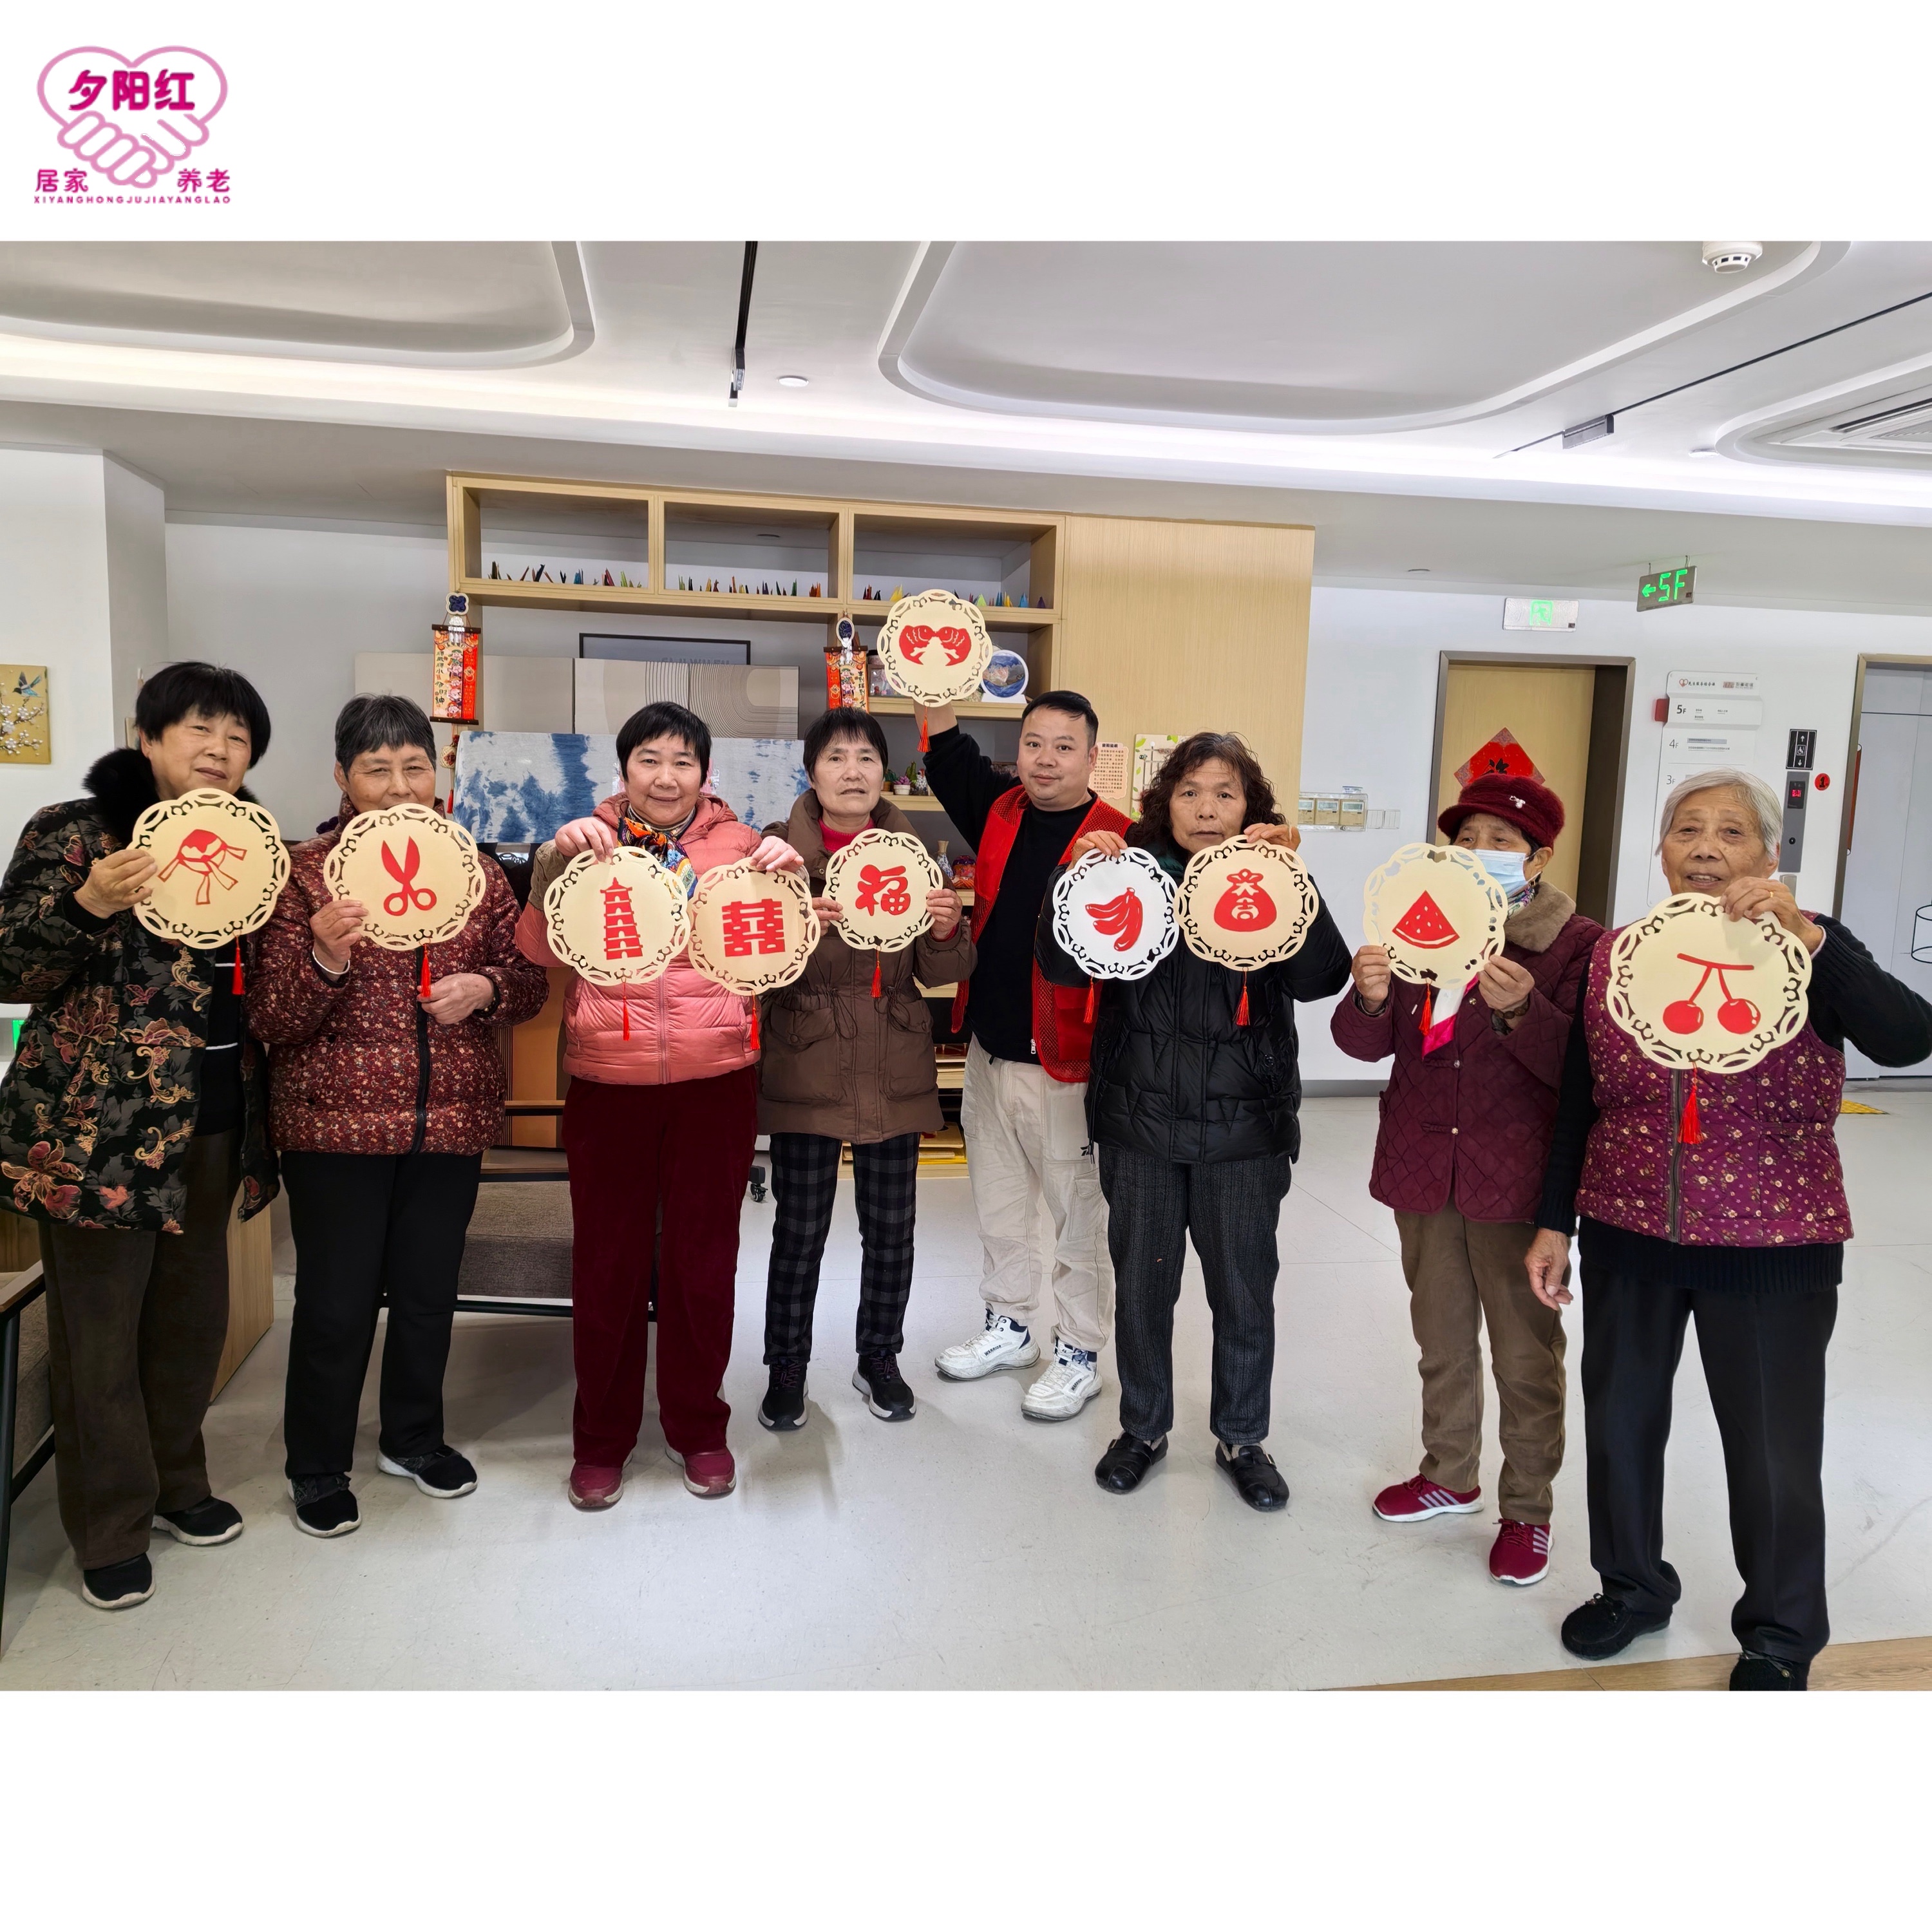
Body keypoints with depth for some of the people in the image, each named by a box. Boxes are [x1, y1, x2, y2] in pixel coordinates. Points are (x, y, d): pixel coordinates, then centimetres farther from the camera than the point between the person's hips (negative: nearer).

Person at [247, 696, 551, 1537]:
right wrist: (325, 959, -26)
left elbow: (529, 985, 10)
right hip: (335, 1125, -3)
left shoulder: (475, 871, 6)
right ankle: (317, 1470, 28)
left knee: (429, 1293, 16)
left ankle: (413, 1438, 38)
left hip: (452, 1122, 3)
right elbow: (270, 1022, -6)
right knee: (336, 1305, 6)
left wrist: (485, 987, -12)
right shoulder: (305, 872, -4)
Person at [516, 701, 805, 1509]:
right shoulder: (588, 841, 7)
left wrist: (787, 882, -16)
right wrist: (552, 863, -19)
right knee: (607, 1260, 7)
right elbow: (541, 948, -3)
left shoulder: (737, 843, 6)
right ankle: (601, 1437, 24)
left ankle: (697, 1426, 27)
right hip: (607, 1083, 0)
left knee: (703, 1257, 9)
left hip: (714, 1083, 0)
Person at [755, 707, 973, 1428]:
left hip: (894, 1068, 3)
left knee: (892, 1228, 10)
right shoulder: (779, 847, -3)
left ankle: (879, 1358, 31)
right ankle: (786, 1369, 24)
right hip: (806, 1064, -2)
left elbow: (938, 971, 6)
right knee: (800, 1227, 5)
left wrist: (947, 930, -16)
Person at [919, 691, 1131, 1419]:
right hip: (991, 1052, 6)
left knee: (1079, 1215, 7)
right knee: (998, 1207, 20)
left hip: (1067, 1064, -6)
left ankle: (1080, 1353, 24)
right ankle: (1008, 1327, 39)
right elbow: (948, 752, 5)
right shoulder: (999, 810, 6)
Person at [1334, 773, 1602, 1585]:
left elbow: (1580, 1068, -14)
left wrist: (1520, 1011, -31)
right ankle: (1450, 1476, 38)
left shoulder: (1578, 945, -8)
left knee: (1525, 1351, 7)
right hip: (1422, 1171, 5)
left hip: (1515, 1182, -4)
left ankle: (1528, 1509, 25)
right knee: (1441, 1336, 20)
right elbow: (1367, 1044, 1)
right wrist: (1369, 999, -20)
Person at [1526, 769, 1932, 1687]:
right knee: (1621, 1420, 16)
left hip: (1772, 1248, -3)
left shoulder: (1807, 952, -7)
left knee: (1774, 1449, 9)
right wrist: (1554, 1223, 7)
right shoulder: (1613, 956, 0)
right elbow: (1577, 1104, 6)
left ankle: (1778, 1636, 35)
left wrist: (1805, 935, -35)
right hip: (1626, 1238, 3)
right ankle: (1632, 1586, 42)